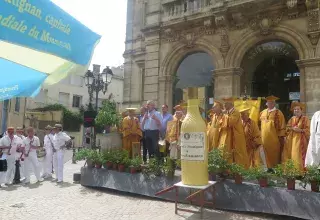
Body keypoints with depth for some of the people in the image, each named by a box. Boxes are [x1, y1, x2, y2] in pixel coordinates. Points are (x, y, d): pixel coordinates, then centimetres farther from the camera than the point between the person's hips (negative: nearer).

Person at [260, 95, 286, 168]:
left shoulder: (278, 113, -1)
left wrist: (281, 136, -8)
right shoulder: (262, 113, 11)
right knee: (266, 155, 5)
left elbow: (282, 125, -4)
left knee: (274, 155, 3)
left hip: (274, 139, -4)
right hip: (264, 138, 4)